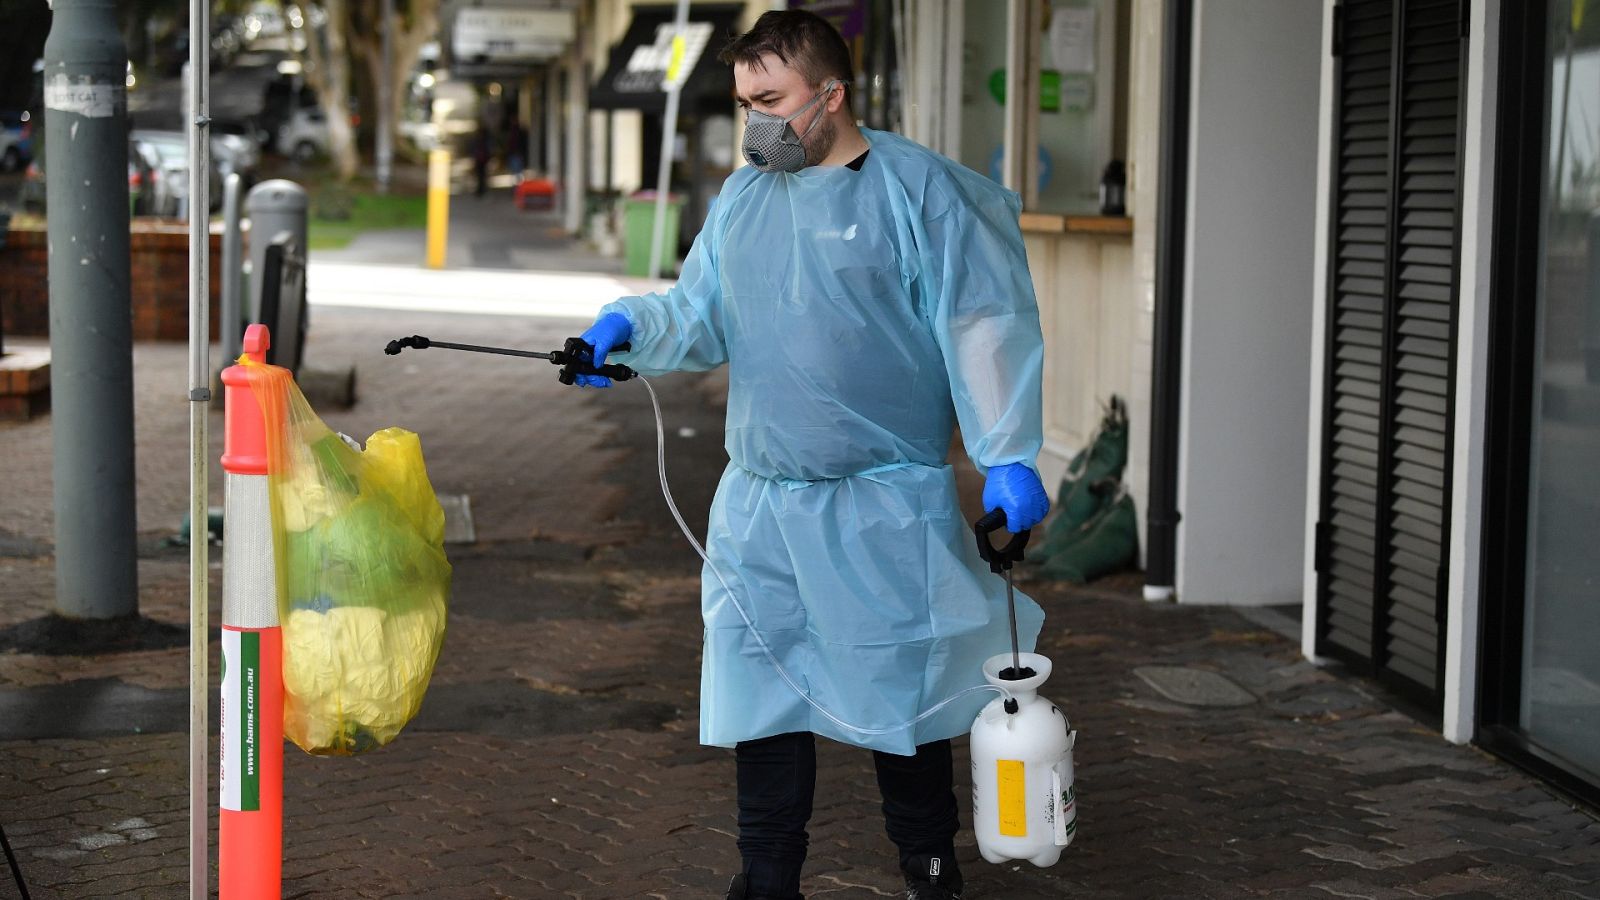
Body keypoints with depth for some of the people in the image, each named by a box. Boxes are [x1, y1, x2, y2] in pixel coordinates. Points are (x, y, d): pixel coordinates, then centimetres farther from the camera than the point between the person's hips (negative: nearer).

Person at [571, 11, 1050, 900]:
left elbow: (986, 326, -9)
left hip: (888, 508, -5)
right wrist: (629, 326, -5)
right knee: (760, 689, 8)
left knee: (901, 687, 7)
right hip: (758, 505, 5)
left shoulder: (919, 189, -8)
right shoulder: (742, 198, 10)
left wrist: (1008, 459, -12)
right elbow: (703, 316, 15)